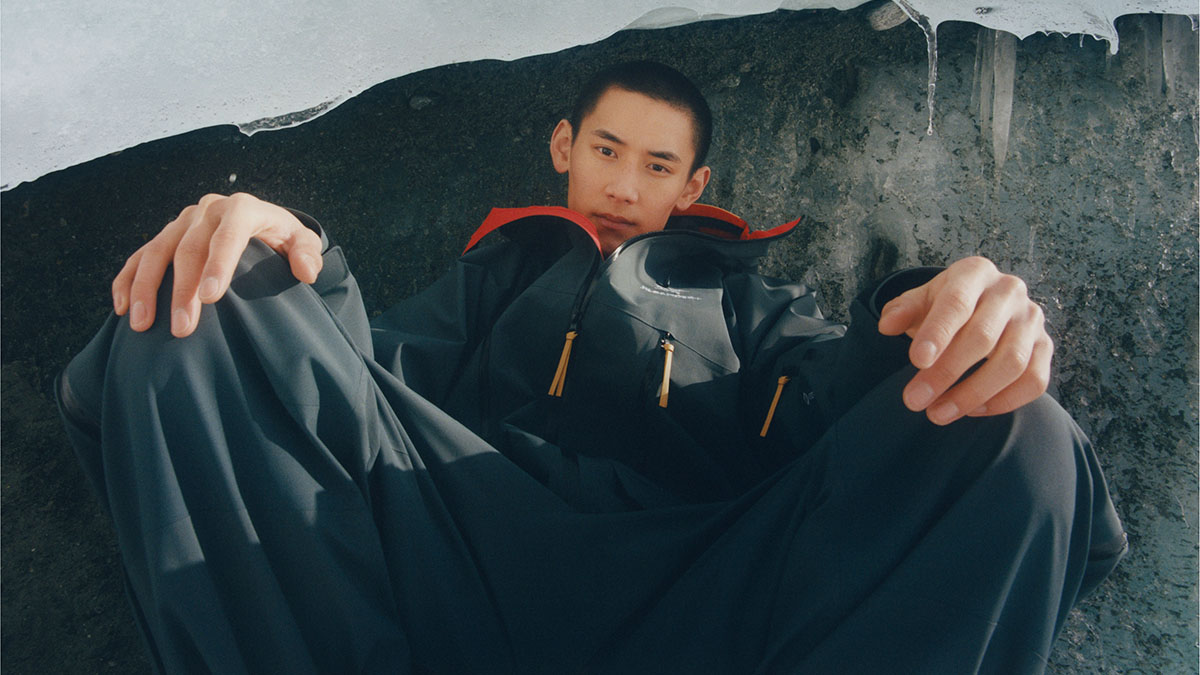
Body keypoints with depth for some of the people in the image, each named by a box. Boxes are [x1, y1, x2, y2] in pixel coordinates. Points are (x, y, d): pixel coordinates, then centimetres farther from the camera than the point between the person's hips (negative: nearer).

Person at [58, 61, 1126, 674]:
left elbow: (826, 377, 10)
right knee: (212, 299, -14)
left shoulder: (735, 288, 31)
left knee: (1014, 437, -20)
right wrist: (296, 273, -9)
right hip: (479, 555, 1)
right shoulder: (505, 265, 32)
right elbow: (383, 363, 15)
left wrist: (945, 318, -15)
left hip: (699, 581, 0)